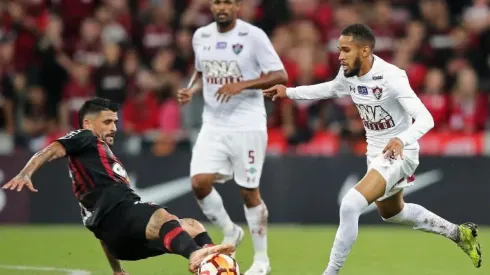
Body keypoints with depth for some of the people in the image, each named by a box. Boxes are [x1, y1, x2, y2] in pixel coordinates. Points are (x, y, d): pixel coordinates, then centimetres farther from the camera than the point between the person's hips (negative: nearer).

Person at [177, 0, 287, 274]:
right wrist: (192, 90, 2)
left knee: (249, 192, 0)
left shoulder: (253, 36, -10)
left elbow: (280, 76, -12)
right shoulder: (201, 36, 7)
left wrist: (242, 85, -23)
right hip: (213, 125, 5)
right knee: (200, 182, -11)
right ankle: (230, 232, 15)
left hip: (248, 126, -5)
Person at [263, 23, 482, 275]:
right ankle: (458, 233, 46)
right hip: (375, 153, 9)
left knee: (351, 205, -26)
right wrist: (289, 93, 10)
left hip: (398, 153, -9)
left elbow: (425, 119, -33)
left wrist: (402, 139, -52)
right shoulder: (348, 73, -7)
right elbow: (330, 89, 18)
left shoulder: (391, 77, -29)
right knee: (391, 213, 29)